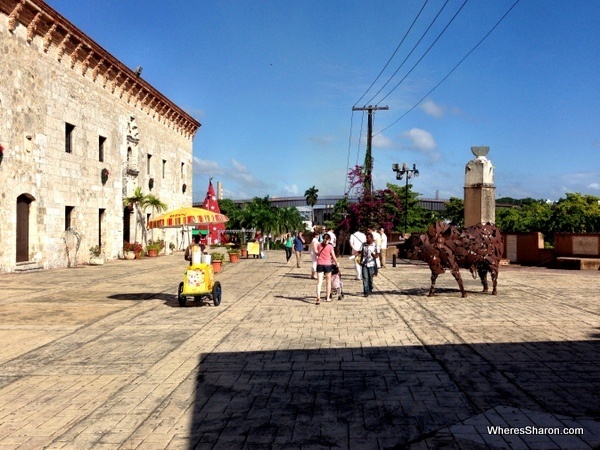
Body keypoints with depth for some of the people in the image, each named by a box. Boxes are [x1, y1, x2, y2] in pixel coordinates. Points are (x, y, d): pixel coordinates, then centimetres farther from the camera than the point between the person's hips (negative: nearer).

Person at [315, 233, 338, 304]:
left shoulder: (319, 245, 5)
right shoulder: (330, 246, -4)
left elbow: (318, 254, 12)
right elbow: (333, 257, -1)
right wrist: (336, 263, 14)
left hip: (319, 264, 2)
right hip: (327, 264, -2)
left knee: (319, 282, -2)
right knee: (328, 281, 14)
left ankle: (318, 298, -16)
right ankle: (327, 298, 21)